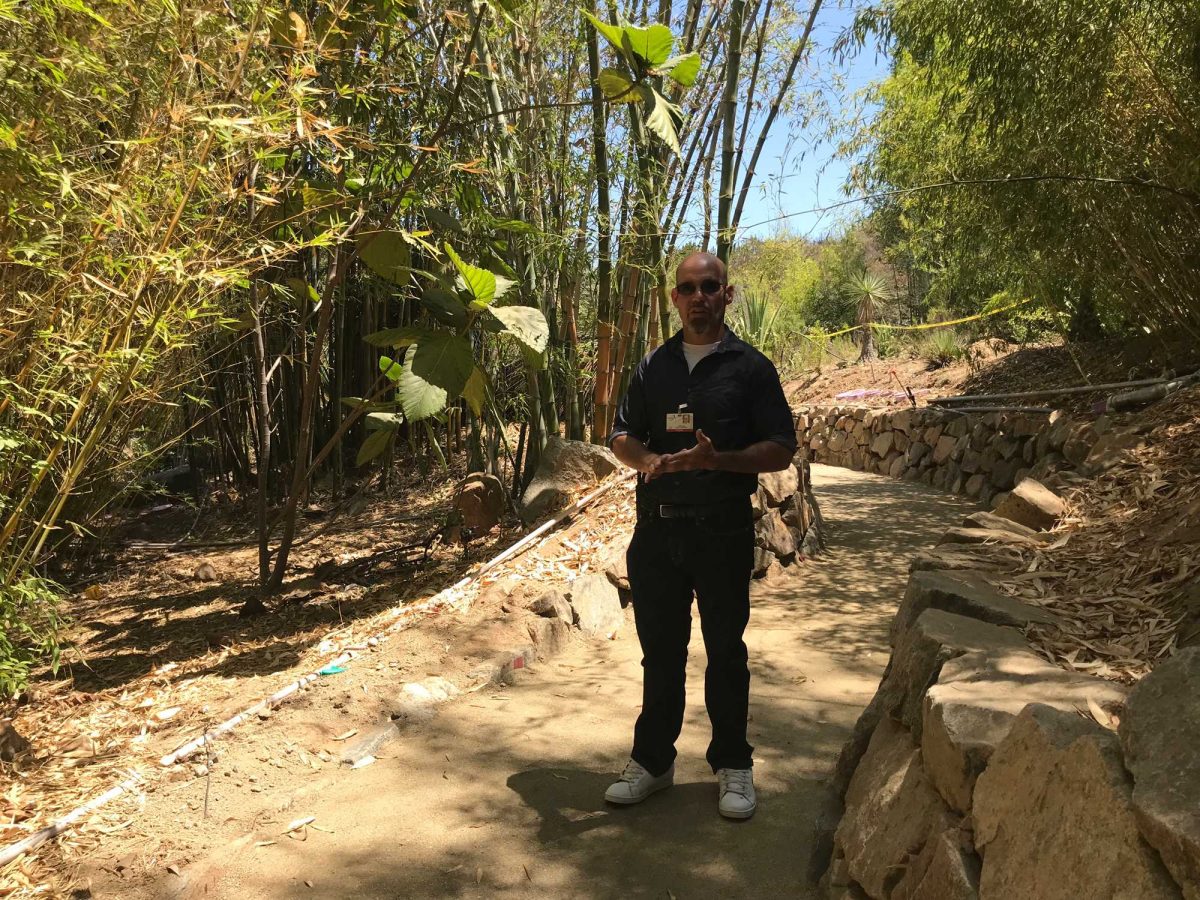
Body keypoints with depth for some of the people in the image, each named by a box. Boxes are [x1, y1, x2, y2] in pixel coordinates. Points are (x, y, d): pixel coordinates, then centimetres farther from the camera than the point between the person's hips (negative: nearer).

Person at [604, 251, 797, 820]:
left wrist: (718, 459, -20)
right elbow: (621, 436, 13)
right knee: (659, 649, 11)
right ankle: (652, 759, 25)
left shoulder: (750, 367, 1)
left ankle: (732, 764, 23)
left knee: (726, 651, 8)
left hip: (723, 530, -3)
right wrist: (647, 458, -10)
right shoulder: (653, 367, 12)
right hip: (656, 527, 3)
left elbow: (781, 450, -3)